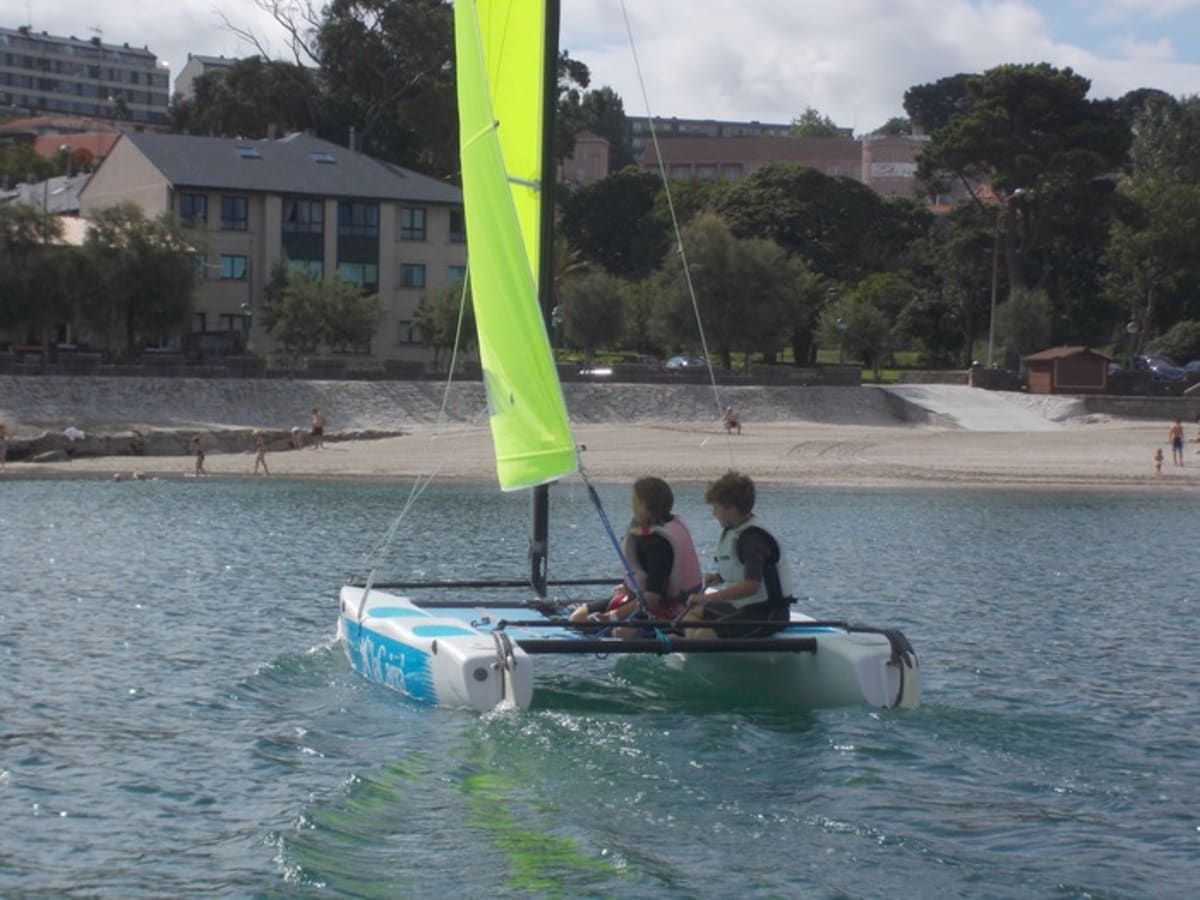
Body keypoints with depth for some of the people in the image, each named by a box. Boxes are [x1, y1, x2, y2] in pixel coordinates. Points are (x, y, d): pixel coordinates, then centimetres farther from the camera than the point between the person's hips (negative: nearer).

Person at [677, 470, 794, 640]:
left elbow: (751, 586, -31)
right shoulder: (732, 531, 9)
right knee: (692, 613, 14)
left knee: (704, 635, -24)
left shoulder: (753, 538, -21)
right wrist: (719, 577, 5)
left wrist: (706, 598, -32)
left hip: (768, 613, -11)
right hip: (745, 607, 11)